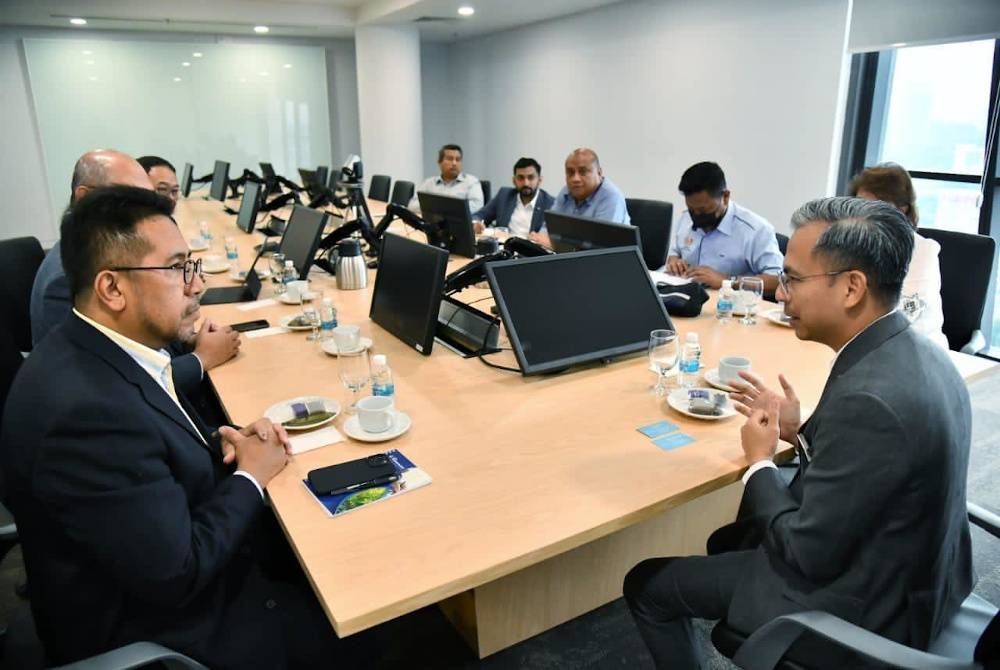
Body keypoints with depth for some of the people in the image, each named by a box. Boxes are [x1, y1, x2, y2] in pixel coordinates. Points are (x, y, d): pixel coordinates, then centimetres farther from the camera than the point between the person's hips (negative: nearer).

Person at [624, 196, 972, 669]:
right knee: (730, 538, 28)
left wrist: (760, 463, -11)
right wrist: (799, 432, 0)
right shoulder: (914, 351, -3)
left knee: (646, 584, 2)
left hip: (863, 607, -9)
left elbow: (809, 554, -25)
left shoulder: (868, 396, -33)